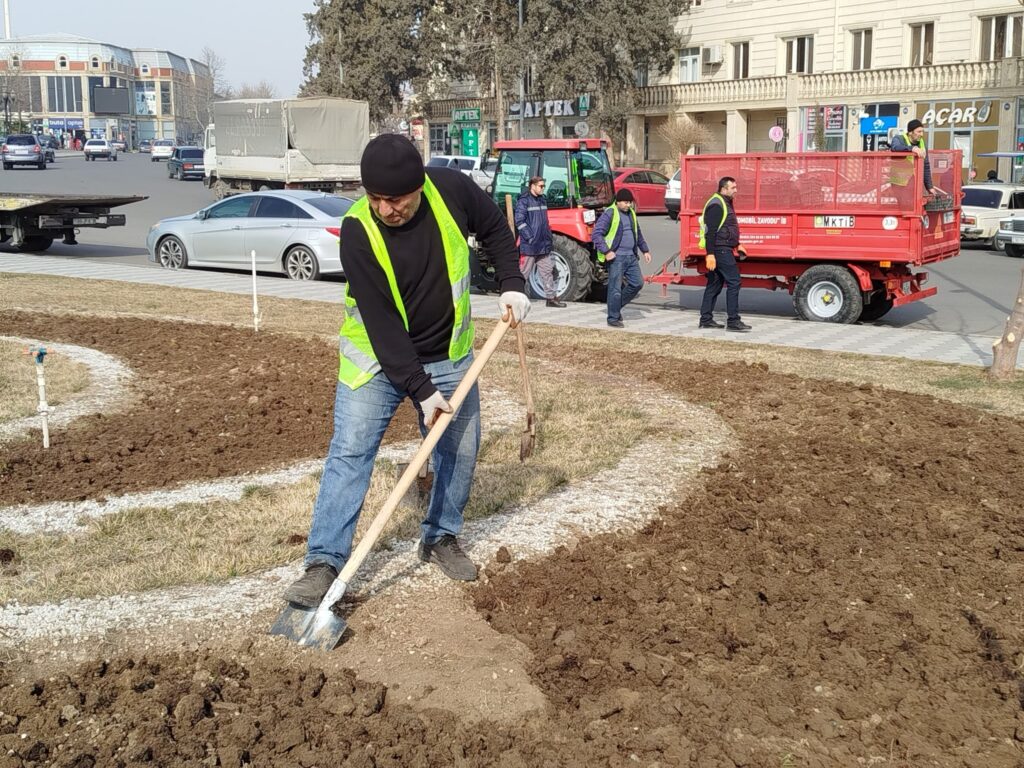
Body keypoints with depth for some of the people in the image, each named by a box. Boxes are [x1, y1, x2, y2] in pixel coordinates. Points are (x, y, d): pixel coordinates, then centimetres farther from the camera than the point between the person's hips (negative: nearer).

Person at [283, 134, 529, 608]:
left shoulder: (452, 190, -17)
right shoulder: (358, 232, -25)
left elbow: (496, 231, 5)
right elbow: (381, 323, -25)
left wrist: (512, 285, -7)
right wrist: (420, 390, -27)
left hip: (448, 356, 3)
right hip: (377, 358, -3)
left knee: (460, 451, 10)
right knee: (350, 451, -9)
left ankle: (441, 538, 30)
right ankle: (324, 563, -6)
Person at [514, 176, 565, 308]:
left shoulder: (543, 200, 14)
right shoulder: (524, 201, -10)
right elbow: (519, 221, -16)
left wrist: (549, 236, 16)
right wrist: (530, 237, -19)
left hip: (543, 245, 8)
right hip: (529, 246, -7)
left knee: (547, 271, 8)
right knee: (524, 272, 1)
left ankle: (551, 297, 12)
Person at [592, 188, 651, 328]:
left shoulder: (631, 213, 15)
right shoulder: (609, 213, -8)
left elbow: (638, 233, 28)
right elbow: (596, 234, -14)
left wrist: (645, 250, 23)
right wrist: (606, 251, -20)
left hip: (631, 256, 7)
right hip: (616, 257, -7)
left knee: (637, 283, 5)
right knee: (615, 288, -4)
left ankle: (617, 306, 22)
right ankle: (613, 318, 6)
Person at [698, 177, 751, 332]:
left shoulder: (726, 203, 18)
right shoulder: (716, 205, -15)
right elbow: (710, 232, -20)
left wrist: (737, 245, 25)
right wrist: (710, 254, -25)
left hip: (724, 249, 11)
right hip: (720, 250, -11)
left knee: (715, 284, 12)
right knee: (733, 282, -11)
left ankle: (705, 320, 16)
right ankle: (733, 321, -9)